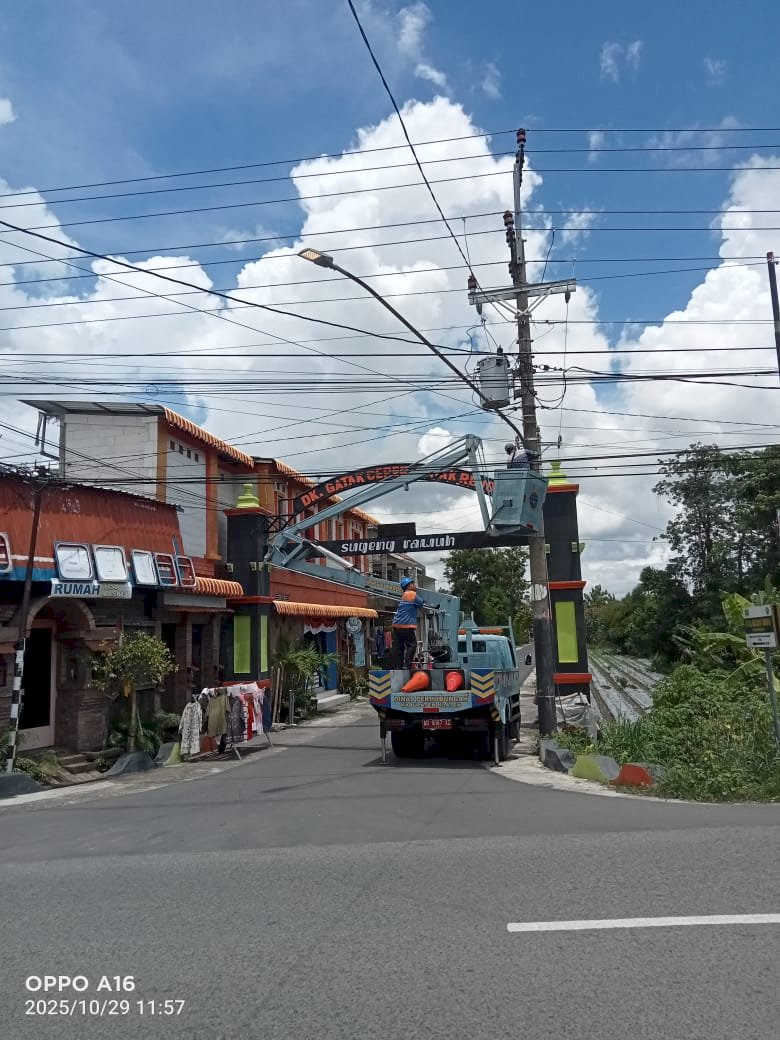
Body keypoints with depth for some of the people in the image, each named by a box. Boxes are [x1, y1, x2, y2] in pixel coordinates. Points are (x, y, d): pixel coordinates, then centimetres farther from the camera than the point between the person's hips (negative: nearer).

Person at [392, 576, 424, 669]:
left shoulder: (404, 595, 17)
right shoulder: (413, 594, -7)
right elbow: (421, 604, 0)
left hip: (396, 625, 8)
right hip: (407, 625, -8)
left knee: (399, 646, 8)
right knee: (412, 645, -2)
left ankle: (400, 664, 9)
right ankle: (406, 664, -11)